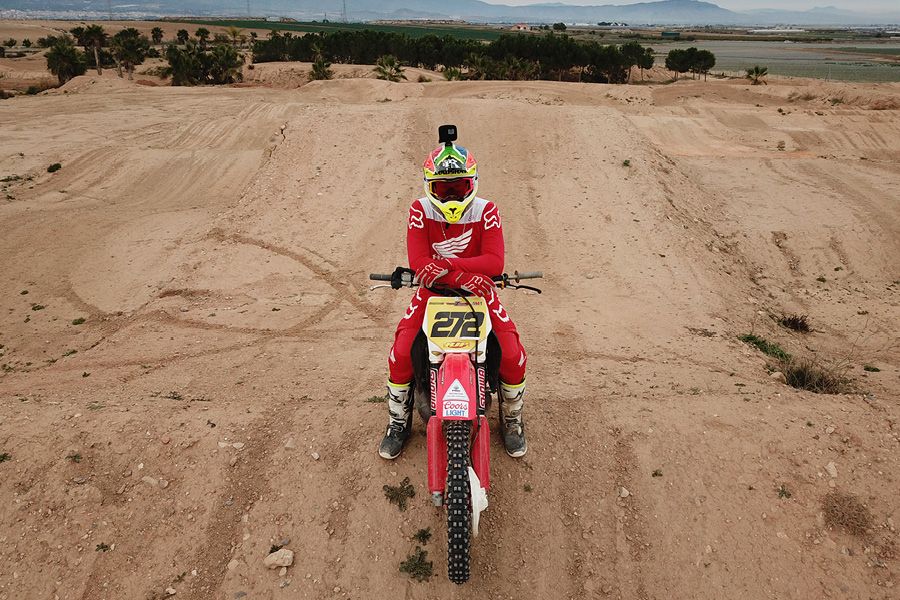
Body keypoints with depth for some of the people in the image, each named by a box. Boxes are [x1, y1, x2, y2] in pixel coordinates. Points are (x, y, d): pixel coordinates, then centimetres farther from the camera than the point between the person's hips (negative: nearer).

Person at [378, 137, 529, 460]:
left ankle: (511, 420, 18)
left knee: (513, 356, -14)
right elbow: (419, 264, -22)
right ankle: (398, 422, 14)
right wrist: (463, 277, -31)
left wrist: (448, 263, -32)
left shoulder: (486, 211, -11)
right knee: (400, 354, -15)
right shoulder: (420, 210, -11)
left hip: (477, 289, 0)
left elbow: (495, 262, -23)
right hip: (432, 290, 0)